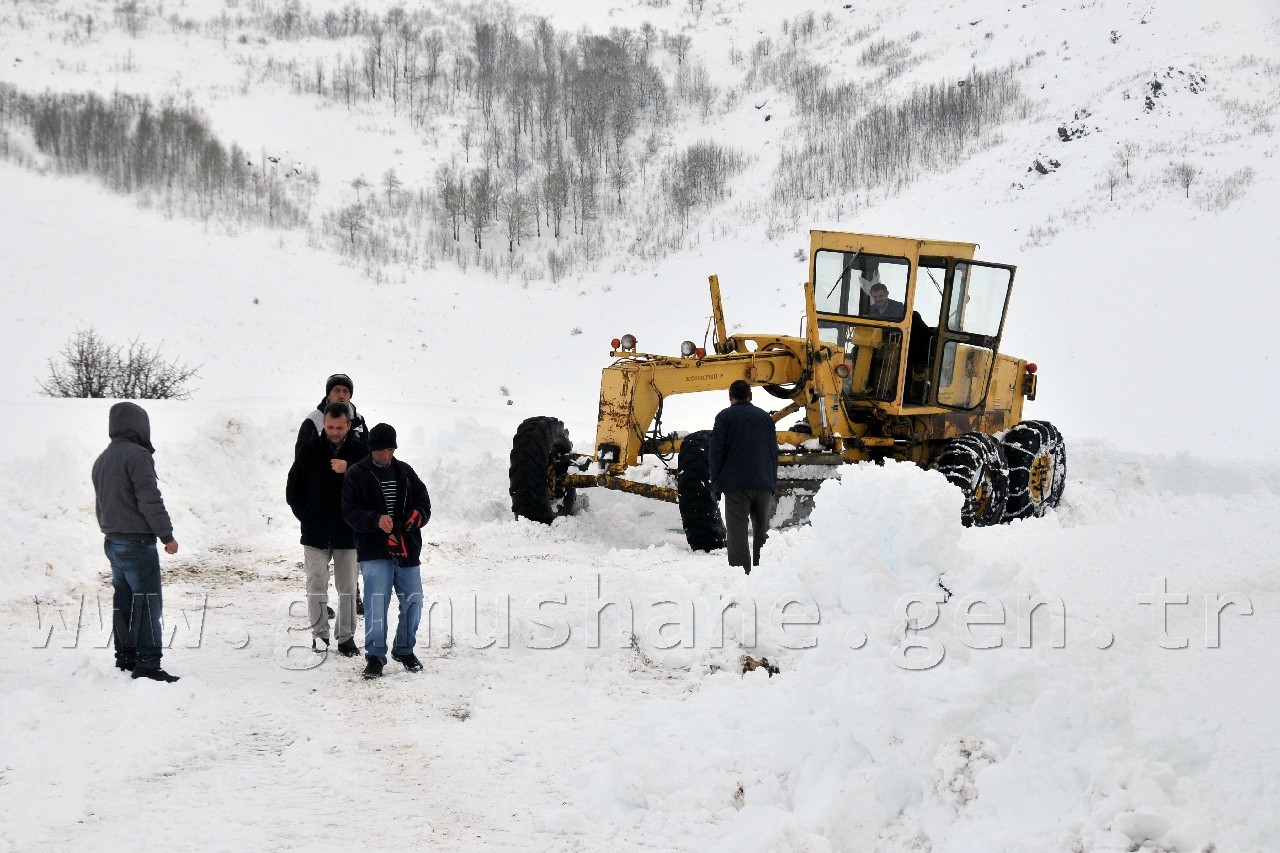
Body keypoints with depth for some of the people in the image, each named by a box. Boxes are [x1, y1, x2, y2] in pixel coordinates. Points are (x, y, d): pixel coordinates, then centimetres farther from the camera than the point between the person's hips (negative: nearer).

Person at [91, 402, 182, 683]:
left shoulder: (102, 460, 15)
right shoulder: (137, 455, -14)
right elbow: (150, 500, -18)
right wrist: (167, 535, -12)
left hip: (112, 542, 9)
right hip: (137, 543, -9)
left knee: (124, 601, 14)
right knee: (148, 603, -7)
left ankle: (125, 657, 19)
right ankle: (147, 664, -10)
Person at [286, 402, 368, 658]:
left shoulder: (360, 451, 0)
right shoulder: (311, 450, 2)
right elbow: (293, 489, 9)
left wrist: (349, 469, -27)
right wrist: (306, 517, -1)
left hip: (348, 534, 0)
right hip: (315, 532, 0)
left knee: (348, 588, 5)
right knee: (316, 585, 0)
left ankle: (346, 637, 13)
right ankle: (319, 634, 10)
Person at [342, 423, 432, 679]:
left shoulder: (405, 471, 13)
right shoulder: (357, 474, -1)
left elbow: (423, 498, 19)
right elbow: (350, 511, -7)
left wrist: (419, 513, -5)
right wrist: (376, 519, -24)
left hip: (407, 550, 4)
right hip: (374, 552, -4)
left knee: (413, 601, 7)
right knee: (376, 603, -9)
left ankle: (405, 649, 26)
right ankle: (375, 656, 2)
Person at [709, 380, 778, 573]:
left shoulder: (725, 417, 2)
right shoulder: (765, 417, 16)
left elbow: (717, 451, -4)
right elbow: (774, 452, 17)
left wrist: (716, 483, 1)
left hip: (736, 485, -4)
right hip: (764, 485, 4)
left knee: (737, 533, -6)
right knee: (762, 531, 10)